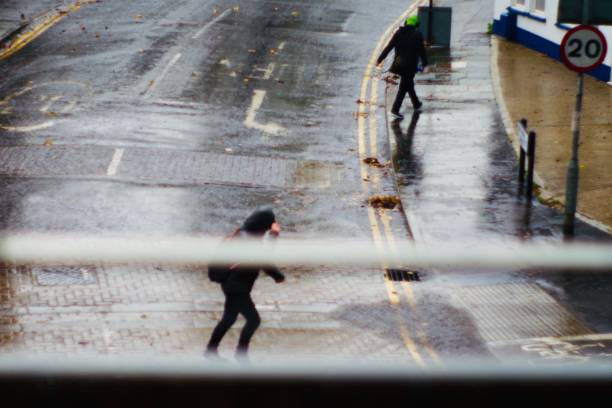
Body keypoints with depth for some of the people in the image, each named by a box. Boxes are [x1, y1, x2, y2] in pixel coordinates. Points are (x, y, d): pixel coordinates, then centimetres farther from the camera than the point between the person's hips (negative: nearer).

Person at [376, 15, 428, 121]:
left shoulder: (399, 32, 1)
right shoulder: (417, 34, -7)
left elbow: (389, 47, -1)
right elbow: (422, 50, -5)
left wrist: (380, 59, 2)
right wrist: (424, 63, 9)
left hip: (399, 63, 4)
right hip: (410, 65, -4)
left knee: (409, 84, 22)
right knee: (404, 87, 0)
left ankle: (416, 104, 35)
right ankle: (395, 110, -7)